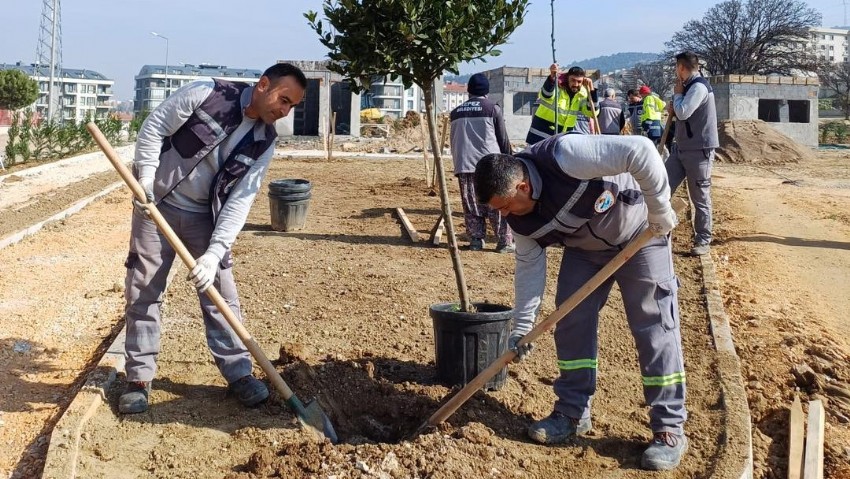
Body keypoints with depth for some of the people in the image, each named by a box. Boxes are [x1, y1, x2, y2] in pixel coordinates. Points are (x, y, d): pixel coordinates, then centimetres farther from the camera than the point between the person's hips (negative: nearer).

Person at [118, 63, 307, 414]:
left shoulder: (265, 142, -7)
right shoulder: (206, 94, -17)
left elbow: (240, 199, -12)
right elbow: (154, 127, -10)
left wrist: (215, 252, -21)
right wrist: (145, 178, -18)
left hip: (204, 216, 3)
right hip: (156, 203, -2)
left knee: (220, 292, 1)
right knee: (143, 292, 2)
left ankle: (238, 372, 13)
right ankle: (139, 378, 14)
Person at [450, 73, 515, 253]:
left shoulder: (456, 112, 13)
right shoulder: (493, 109, 0)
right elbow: (503, 139, 2)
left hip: (464, 165, 4)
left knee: (472, 206, 8)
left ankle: (476, 240, 6)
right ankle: (505, 241, 0)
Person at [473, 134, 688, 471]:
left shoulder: (566, 157, -38)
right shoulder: (519, 218, -15)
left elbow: (640, 151, -40)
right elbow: (529, 266, -5)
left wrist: (659, 211, -33)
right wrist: (522, 326, -4)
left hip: (639, 233, -6)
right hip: (585, 248, 6)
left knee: (654, 327, -6)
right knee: (571, 323, 1)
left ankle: (669, 428, 1)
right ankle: (573, 413, 16)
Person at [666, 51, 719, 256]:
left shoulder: (699, 86, -16)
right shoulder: (690, 86, 14)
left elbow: (683, 112, -24)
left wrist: (677, 93, -8)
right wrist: (674, 109, 5)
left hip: (698, 151, -9)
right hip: (681, 148, 9)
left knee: (700, 199, 0)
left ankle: (703, 241, 10)